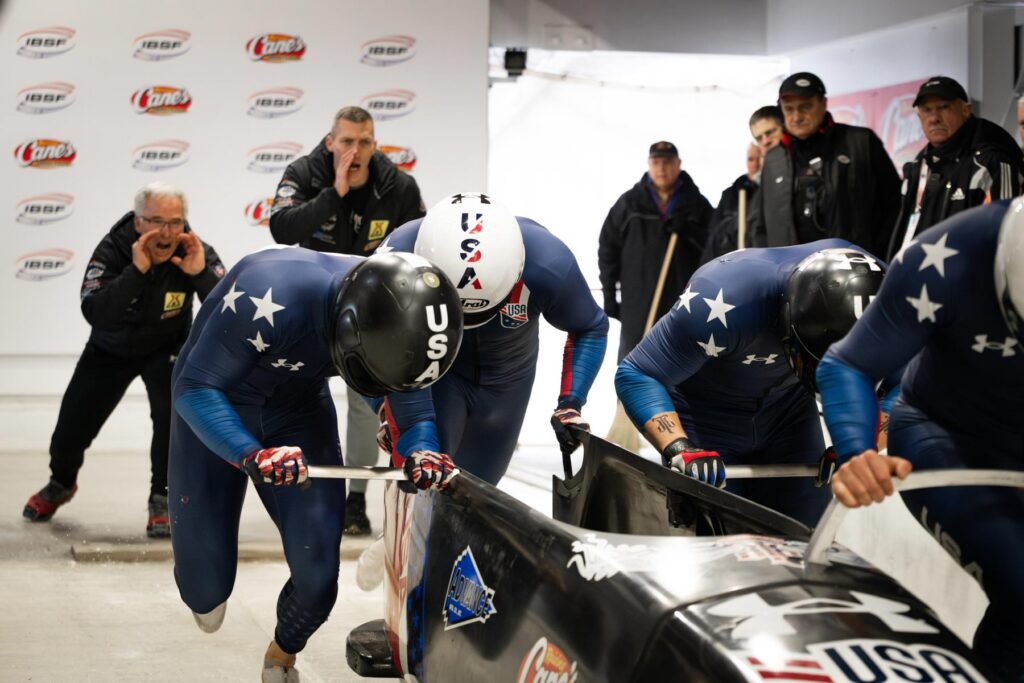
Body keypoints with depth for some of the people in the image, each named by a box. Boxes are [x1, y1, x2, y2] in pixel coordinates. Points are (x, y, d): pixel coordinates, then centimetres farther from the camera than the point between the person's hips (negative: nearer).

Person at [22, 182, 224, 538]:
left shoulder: (197, 253, -25)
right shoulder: (114, 249, -29)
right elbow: (94, 312, -42)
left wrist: (201, 273, -46)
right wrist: (136, 270, -51)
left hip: (166, 348, -1)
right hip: (111, 348, 1)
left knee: (172, 412, -28)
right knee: (73, 424, 10)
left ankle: (162, 500, -9)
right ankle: (61, 484, 44)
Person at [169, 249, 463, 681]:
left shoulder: (398, 312, -23)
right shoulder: (270, 300, -42)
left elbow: (404, 398, -4)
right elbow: (196, 388, -33)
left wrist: (422, 451, -25)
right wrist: (251, 455, -49)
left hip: (299, 406, 4)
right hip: (215, 404, -4)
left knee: (317, 575, -6)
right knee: (206, 589, 0)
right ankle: (206, 587, 41)